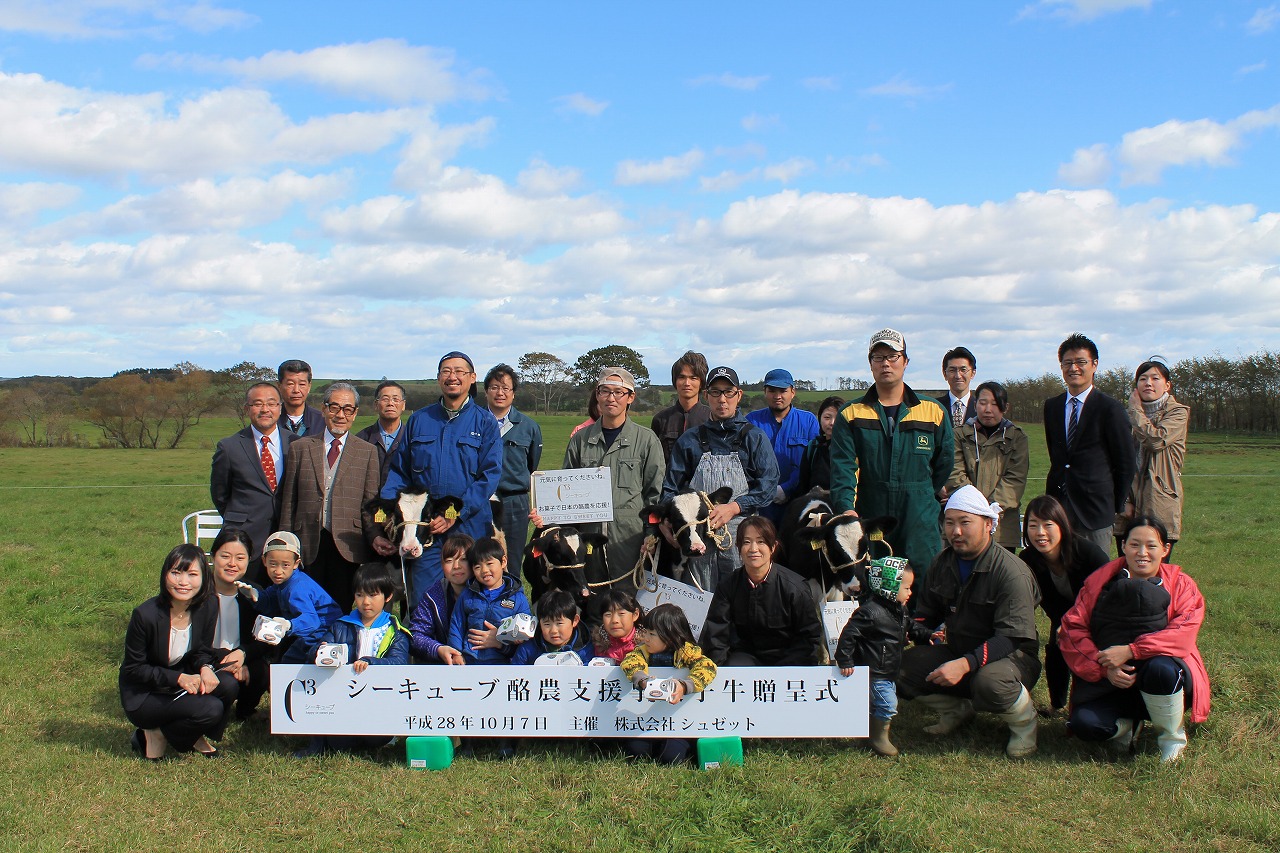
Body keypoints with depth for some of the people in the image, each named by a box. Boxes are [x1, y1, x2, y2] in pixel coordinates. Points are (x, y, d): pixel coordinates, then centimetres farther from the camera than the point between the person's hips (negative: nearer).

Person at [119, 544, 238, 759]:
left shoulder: (207, 611, -10)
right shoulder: (146, 615, -24)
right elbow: (134, 669, -15)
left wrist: (205, 667, -20)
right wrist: (179, 678, -26)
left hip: (182, 684, 6)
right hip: (142, 696, -6)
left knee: (228, 684, -22)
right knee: (210, 709, -27)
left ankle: (195, 736, 5)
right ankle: (156, 735, 0)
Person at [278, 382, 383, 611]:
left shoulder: (367, 452, 9)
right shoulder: (299, 448, 11)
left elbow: (370, 502, 5)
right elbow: (289, 501, 10)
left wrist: (375, 536, -12)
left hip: (348, 547, -1)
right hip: (308, 545, 1)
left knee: (344, 608, 0)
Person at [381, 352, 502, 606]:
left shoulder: (485, 423, 4)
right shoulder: (418, 420, 12)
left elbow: (490, 475, -4)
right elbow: (399, 471, 11)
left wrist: (455, 514, -14)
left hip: (470, 526, -1)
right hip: (425, 528, 2)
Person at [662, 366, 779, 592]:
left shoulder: (753, 437, 8)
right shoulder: (690, 440, 14)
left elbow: (768, 485, -3)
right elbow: (671, 486, 11)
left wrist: (734, 507, -14)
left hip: (741, 533, -1)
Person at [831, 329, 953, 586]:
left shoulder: (933, 411, 9)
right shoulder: (850, 415, 5)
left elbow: (945, 461, 18)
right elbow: (843, 468, -6)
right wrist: (846, 506, -22)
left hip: (920, 529, 1)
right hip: (867, 524, -1)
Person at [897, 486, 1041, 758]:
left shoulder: (1011, 572, -19)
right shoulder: (943, 564, 2)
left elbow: (1012, 638, -26)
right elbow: (925, 614, 13)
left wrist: (966, 664, -39)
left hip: (1011, 657, -6)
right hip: (956, 652, 6)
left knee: (990, 681, -41)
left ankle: (1023, 720, -5)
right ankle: (957, 709, 10)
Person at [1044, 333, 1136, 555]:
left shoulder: (1110, 409, -5)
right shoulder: (1051, 406, 11)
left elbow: (1126, 464, -1)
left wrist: (1116, 507, 0)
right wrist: (1052, 494, 12)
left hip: (1095, 507, -4)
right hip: (1058, 504, 4)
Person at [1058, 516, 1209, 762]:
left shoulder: (1180, 584, -1)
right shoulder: (1100, 581, 3)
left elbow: (1183, 633, -19)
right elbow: (1072, 628, -6)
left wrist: (1130, 651, -28)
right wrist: (1104, 667, -21)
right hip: (1109, 684, 1)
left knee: (1160, 668, -37)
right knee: (1084, 723, -28)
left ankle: (1172, 736, -6)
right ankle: (1124, 727, 10)